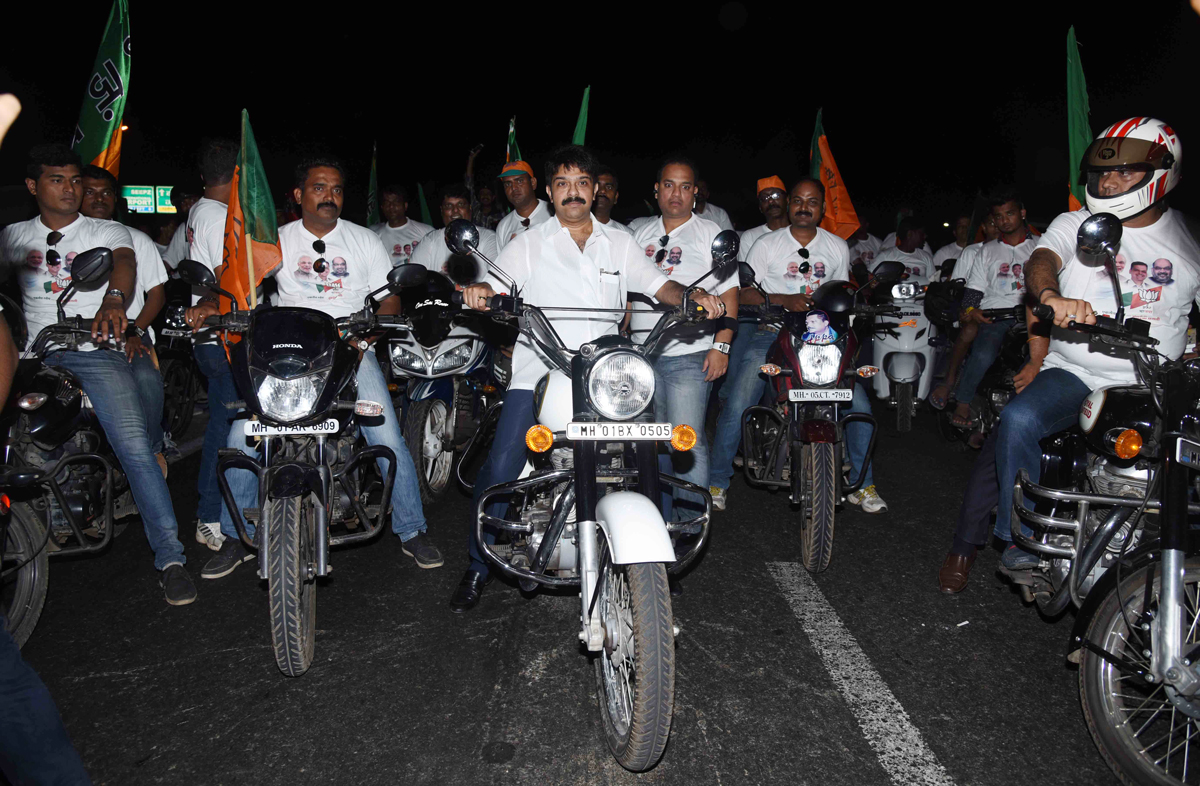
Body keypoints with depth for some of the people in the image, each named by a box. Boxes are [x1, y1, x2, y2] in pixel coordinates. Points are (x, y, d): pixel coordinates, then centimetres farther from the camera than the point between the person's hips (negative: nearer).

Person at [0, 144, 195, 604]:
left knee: (134, 445, -20)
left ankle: (170, 557, -17)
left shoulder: (109, 232, 11)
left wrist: (114, 300, -31)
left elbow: (125, 263, -10)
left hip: (95, 352, -3)